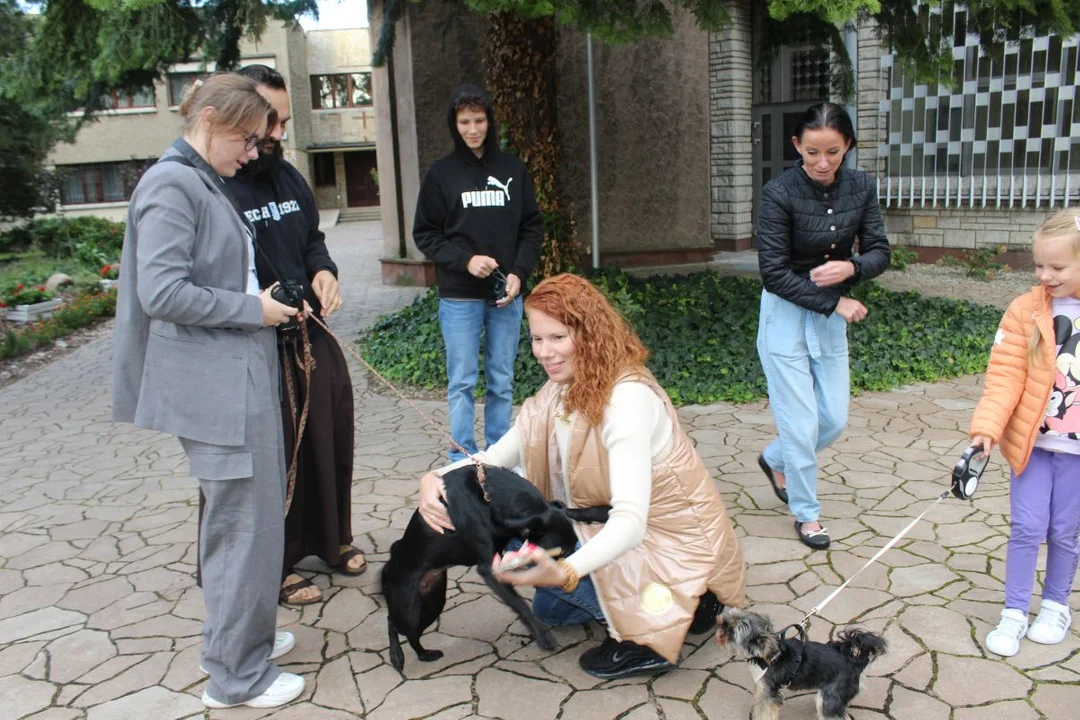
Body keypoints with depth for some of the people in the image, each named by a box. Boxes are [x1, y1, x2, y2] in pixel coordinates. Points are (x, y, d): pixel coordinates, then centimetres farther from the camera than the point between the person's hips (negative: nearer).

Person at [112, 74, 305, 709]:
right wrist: (253, 309, -14)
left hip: (242, 376, 10)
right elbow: (163, 293, -22)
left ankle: (245, 636, 34)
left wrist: (268, 301, 7)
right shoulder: (171, 185, -14)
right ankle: (237, 677, 13)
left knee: (257, 513, 18)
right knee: (245, 523, -2)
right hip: (215, 386, -10)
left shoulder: (205, 184, 15)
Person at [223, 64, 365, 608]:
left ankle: (333, 540, 39)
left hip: (311, 337, 8)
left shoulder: (287, 177, 10)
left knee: (331, 440, 18)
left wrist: (324, 271, 1)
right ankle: (275, 568, 24)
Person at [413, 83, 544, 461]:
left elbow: (532, 227, 9)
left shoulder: (513, 170, 6)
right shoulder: (441, 173, 1)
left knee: (502, 382, 9)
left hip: (506, 295, 2)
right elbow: (424, 233, 2)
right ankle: (463, 460, 12)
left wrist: (519, 273, -6)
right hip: (459, 297, -2)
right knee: (462, 382, 2)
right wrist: (464, 260, -13)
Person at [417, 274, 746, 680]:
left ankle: (652, 638, -7)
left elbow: (631, 520, -38)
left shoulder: (627, 399, -30)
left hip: (672, 547, -9)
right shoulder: (562, 391, -3)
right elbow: (497, 456, -2)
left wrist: (564, 572, -55)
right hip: (615, 530, 9)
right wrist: (437, 479, -22)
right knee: (548, 608, 21)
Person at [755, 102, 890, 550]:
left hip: (832, 319, 5)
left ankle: (776, 461, 39)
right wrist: (835, 302, -18)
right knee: (801, 423, 0)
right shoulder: (779, 194, -19)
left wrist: (850, 267, -24)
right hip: (786, 316, -5)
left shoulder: (860, 188, -5)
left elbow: (879, 252, -2)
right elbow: (774, 273, -19)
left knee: (834, 420, 11)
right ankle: (805, 513, 22)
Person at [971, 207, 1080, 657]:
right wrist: (987, 426, -22)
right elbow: (1005, 376, -11)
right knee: (1027, 527, 3)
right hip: (1031, 439, 0)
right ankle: (1014, 613, 17)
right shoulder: (1026, 311, -8)